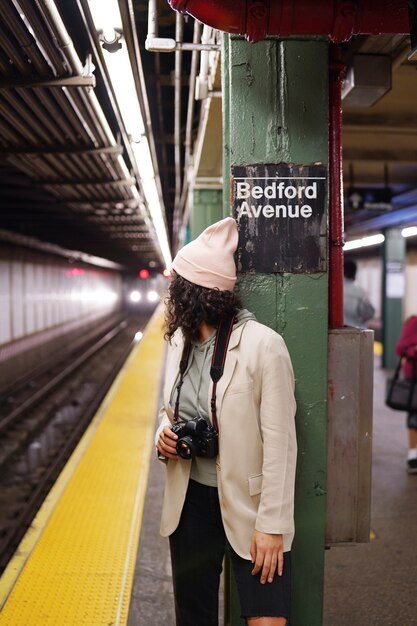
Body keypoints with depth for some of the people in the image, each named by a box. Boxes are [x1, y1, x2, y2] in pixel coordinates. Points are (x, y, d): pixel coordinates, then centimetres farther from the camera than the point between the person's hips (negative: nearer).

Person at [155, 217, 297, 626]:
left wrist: (272, 526, -17)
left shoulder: (263, 344, -18)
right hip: (190, 499, 6)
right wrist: (163, 432, -5)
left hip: (248, 505, -6)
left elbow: (280, 443, -17)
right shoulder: (180, 340, 2)